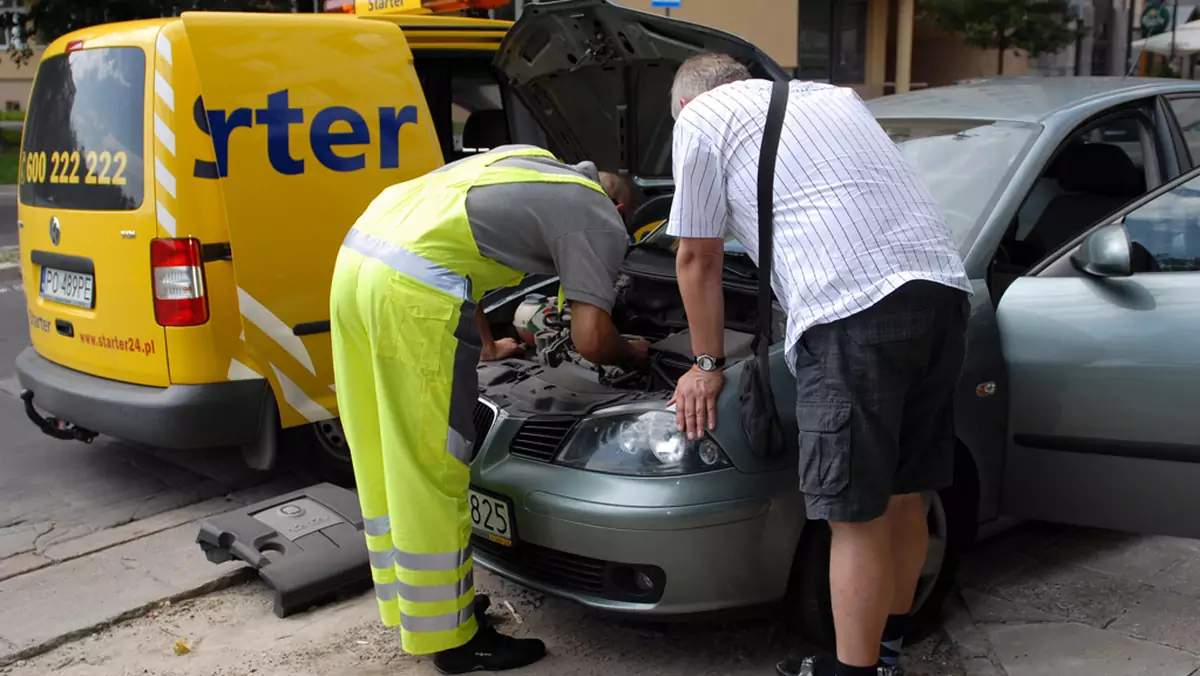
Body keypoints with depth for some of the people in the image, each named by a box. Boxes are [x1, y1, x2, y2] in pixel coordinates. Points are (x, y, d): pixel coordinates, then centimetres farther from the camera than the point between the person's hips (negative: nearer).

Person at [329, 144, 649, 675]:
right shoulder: (599, 218, 7)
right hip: (412, 291, -9)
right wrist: (633, 354, 23)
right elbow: (591, 341, 1)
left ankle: (407, 605, 34)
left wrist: (486, 345, 42)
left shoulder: (526, 163, 31)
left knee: (385, 465, 18)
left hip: (357, 256, 9)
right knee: (431, 471, 3)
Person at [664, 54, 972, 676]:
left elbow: (698, 259, 13)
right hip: (943, 287, 8)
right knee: (901, 492, 18)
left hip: (852, 310, -8)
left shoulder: (701, 117, 11)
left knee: (858, 515, 0)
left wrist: (706, 364, 24)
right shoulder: (833, 95, 31)